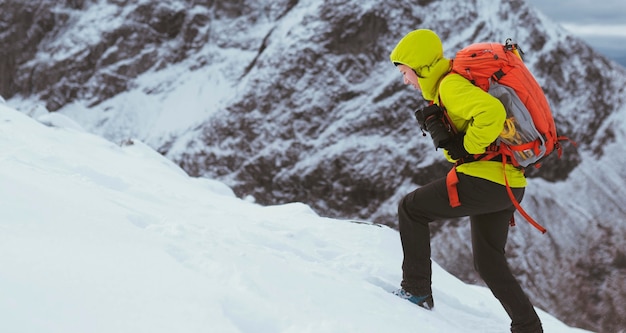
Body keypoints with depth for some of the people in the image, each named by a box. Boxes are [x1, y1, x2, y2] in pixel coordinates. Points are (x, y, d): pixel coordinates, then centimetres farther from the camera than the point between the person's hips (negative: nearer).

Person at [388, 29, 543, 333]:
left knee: (410, 209, 5)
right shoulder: (455, 80, 18)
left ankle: (416, 290, 8)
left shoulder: (450, 86, -13)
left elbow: (491, 112, -31)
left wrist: (467, 148, -17)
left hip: (483, 180, -10)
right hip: (509, 183, 10)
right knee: (489, 261, 21)